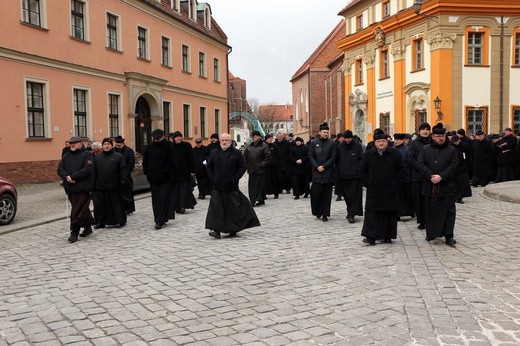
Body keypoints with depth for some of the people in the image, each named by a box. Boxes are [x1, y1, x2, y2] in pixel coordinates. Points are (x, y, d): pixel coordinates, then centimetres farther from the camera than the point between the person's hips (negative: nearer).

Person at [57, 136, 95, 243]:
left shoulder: (87, 155, -4)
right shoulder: (66, 156, 16)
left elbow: (87, 169, -17)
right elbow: (60, 169, 6)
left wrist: (72, 177, -17)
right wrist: (66, 177, -14)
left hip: (83, 188, -6)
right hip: (70, 188, 6)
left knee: (77, 211, -9)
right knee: (83, 209, 17)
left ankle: (74, 233, -6)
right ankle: (88, 228, 29)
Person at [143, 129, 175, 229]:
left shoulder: (168, 146, -5)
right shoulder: (150, 147, 8)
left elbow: (170, 162, -9)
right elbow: (145, 161, 14)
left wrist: (164, 173, -14)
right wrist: (147, 173, 3)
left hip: (165, 179, -5)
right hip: (153, 178, 5)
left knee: (163, 198, -7)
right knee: (155, 200, 8)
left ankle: (160, 221, -8)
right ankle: (159, 219, 17)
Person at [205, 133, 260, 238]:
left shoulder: (236, 153, 0)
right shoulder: (214, 153, 8)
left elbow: (243, 167, 0)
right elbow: (209, 167, 13)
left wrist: (235, 178, -8)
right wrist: (213, 179, 2)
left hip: (232, 186, -2)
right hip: (217, 187, 2)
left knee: (234, 208, 2)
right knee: (216, 208, -5)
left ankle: (233, 229, 14)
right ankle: (216, 229, -5)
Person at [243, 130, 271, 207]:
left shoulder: (264, 146, -3)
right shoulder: (249, 146, 13)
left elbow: (268, 157, -8)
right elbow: (244, 156, 17)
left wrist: (263, 164, -13)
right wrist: (246, 165, 7)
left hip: (260, 170, -5)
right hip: (251, 169, 5)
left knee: (259, 185, -4)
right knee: (251, 185, 5)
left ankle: (259, 200, -1)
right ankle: (253, 200, 10)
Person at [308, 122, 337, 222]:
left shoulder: (332, 143, 2)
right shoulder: (313, 142, 6)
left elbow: (333, 157, -1)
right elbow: (310, 156, 4)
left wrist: (324, 166, -10)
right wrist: (317, 166, -9)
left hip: (328, 172, 0)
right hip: (316, 172, 0)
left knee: (327, 194, 1)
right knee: (315, 192, -6)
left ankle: (325, 214, 6)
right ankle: (317, 212, 12)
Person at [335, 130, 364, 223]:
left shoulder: (358, 146, -2)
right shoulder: (340, 147, 6)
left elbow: (361, 160, -1)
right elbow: (337, 160, 12)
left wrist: (357, 170, -9)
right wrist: (339, 171, 4)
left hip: (355, 176, -3)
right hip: (343, 176, 3)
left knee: (354, 195, -5)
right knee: (346, 196, 11)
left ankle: (351, 215, -6)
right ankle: (350, 211, 27)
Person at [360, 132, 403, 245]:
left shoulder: (395, 154, 1)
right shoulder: (368, 154, 5)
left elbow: (400, 170, 4)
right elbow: (363, 170, 9)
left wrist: (396, 183, -4)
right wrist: (367, 183, 0)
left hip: (390, 190, 0)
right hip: (373, 189, 1)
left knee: (390, 213, 4)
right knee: (372, 213, -4)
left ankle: (388, 236, 13)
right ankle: (371, 237, -4)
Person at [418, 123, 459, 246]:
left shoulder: (451, 150, 2)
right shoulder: (426, 149, 7)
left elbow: (453, 165, -7)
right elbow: (421, 164, -2)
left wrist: (441, 177, -17)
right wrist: (431, 176, -15)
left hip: (447, 186, -2)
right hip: (429, 186, 2)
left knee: (448, 211, -1)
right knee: (430, 211, 10)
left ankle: (448, 236, 3)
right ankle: (431, 234, 22)